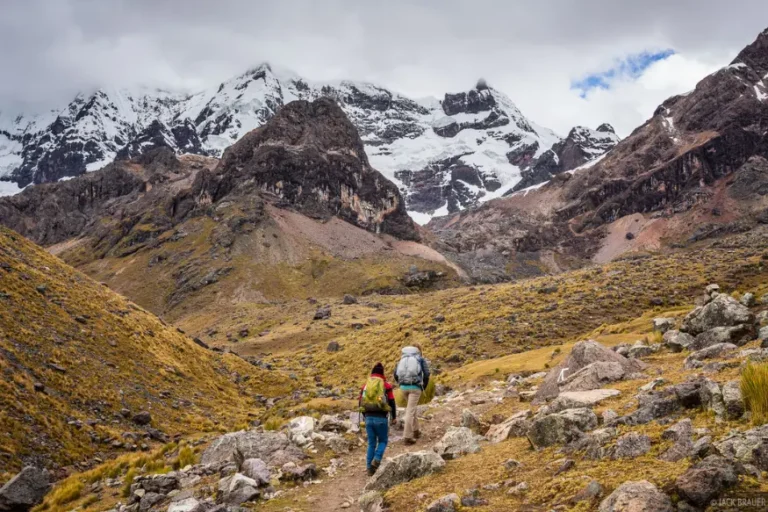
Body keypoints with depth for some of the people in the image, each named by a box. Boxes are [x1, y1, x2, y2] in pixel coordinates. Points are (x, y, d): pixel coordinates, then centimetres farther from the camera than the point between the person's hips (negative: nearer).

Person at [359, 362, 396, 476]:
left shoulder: (365, 386, 11)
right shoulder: (386, 385, -1)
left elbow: (361, 403, 16)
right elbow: (392, 402, -1)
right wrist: (394, 417, 12)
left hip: (368, 418, 4)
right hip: (381, 418, -3)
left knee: (371, 443, 13)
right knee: (383, 441, 13)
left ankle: (370, 468, 11)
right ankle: (377, 460, -8)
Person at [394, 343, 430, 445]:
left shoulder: (403, 358, 16)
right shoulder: (421, 359, 6)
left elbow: (395, 375, 11)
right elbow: (426, 375, -4)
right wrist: (424, 387, 9)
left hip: (403, 387, 4)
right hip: (415, 387, -4)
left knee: (412, 407, 24)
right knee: (410, 411, -6)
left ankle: (415, 430, 31)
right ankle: (407, 437, -8)